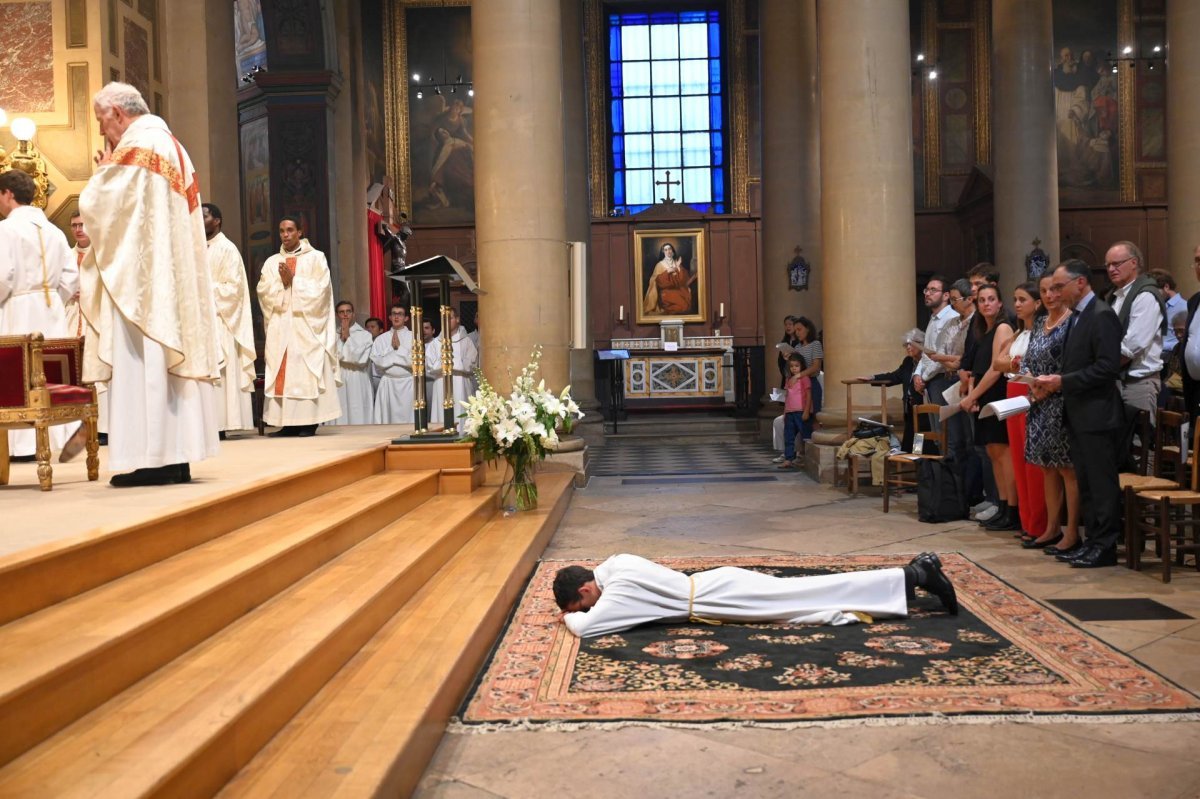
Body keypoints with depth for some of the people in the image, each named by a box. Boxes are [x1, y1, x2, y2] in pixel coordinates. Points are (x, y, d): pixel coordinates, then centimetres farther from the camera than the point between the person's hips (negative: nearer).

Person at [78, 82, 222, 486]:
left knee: (141, 362, -9)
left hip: (138, 278, -9)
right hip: (173, 277, 9)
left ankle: (150, 457, -9)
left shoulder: (135, 147, -7)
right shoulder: (173, 147, 20)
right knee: (169, 356, 6)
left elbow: (98, 207, -10)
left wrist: (102, 171, 6)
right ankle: (176, 455, 6)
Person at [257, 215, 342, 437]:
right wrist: (282, 281, -10)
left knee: (307, 374, -7)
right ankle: (288, 423, 0)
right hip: (280, 328, 4)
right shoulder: (271, 262, 16)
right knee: (282, 374, -2)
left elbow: (319, 289, -4)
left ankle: (309, 422, -6)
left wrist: (293, 280, -9)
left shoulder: (316, 258, 7)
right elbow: (264, 292, 5)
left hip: (307, 327, -3)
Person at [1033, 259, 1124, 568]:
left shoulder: (1101, 315, -13)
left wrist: (1063, 381, -18)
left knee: (1102, 483, -1)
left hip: (1097, 415, -10)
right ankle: (1093, 541, 22)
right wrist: (1053, 383, 4)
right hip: (1078, 414, 10)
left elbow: (1108, 366, -21)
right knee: (1085, 482, 14)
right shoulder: (1077, 316, 16)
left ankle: (1105, 547, 7)